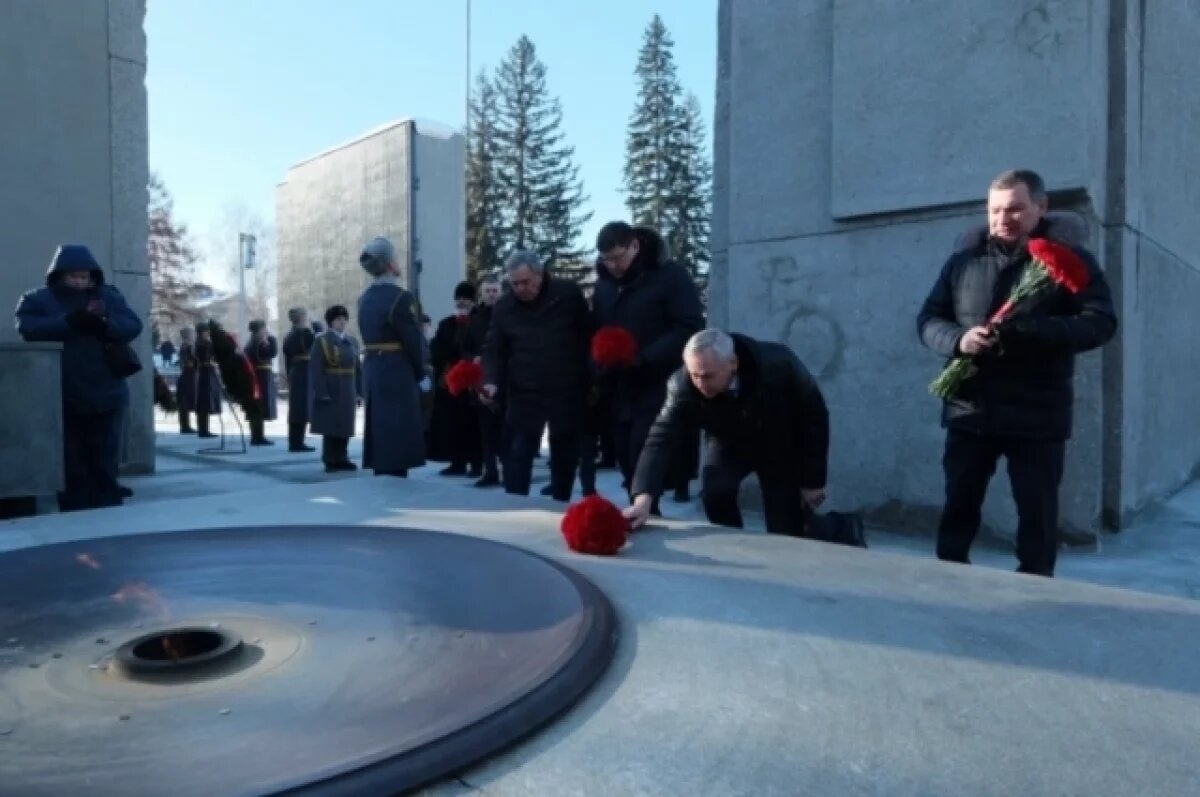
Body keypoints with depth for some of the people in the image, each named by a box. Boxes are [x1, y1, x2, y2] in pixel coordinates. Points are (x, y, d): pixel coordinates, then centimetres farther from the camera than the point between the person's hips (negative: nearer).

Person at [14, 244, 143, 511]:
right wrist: (69, 322, -23)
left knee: (105, 463, 7)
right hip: (62, 400, -1)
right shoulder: (37, 300, 4)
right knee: (71, 465, 4)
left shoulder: (109, 297, 8)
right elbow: (27, 328, -13)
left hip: (105, 397, 1)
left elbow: (133, 326, -2)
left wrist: (103, 324, -21)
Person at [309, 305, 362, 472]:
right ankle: (330, 461, 4)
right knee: (330, 426, -2)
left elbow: (357, 369, 10)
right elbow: (315, 369, -12)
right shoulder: (321, 341, -5)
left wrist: (359, 391, 3)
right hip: (329, 391, -5)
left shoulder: (352, 342, 11)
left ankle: (341, 459, 15)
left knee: (345, 426, 8)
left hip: (347, 393, 5)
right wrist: (321, 393, -19)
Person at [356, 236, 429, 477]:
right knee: (398, 431, -3)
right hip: (398, 374, -8)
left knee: (379, 428, 13)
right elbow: (413, 341, -14)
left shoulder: (364, 298, 12)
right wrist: (421, 375, -5)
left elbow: (371, 337, 13)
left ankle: (381, 476, 20)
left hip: (372, 371, 8)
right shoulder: (400, 297, -14)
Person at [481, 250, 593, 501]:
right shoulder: (504, 306, 2)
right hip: (523, 394, 1)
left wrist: (592, 380, -1)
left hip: (566, 392, -1)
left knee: (565, 456, 10)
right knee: (517, 454, -2)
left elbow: (589, 336, 2)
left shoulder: (569, 294, -3)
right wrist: (491, 381, -15)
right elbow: (494, 349, 3)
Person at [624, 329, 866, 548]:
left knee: (786, 534, -1)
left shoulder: (778, 364, -35)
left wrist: (813, 480, -15)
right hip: (731, 444, 2)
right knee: (713, 490, -29)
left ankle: (844, 529, 30)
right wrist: (643, 498, -52)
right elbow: (661, 438, -37)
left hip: (783, 447, -1)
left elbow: (814, 415, -20)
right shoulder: (683, 385, -32)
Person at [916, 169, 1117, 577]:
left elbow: (1101, 323, -7)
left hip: (1038, 417, -2)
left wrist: (1030, 327, -24)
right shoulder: (963, 262, 8)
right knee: (958, 510, 9)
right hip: (970, 413, 2)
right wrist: (958, 339, -15)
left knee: (1037, 515, 7)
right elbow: (927, 319, 8)